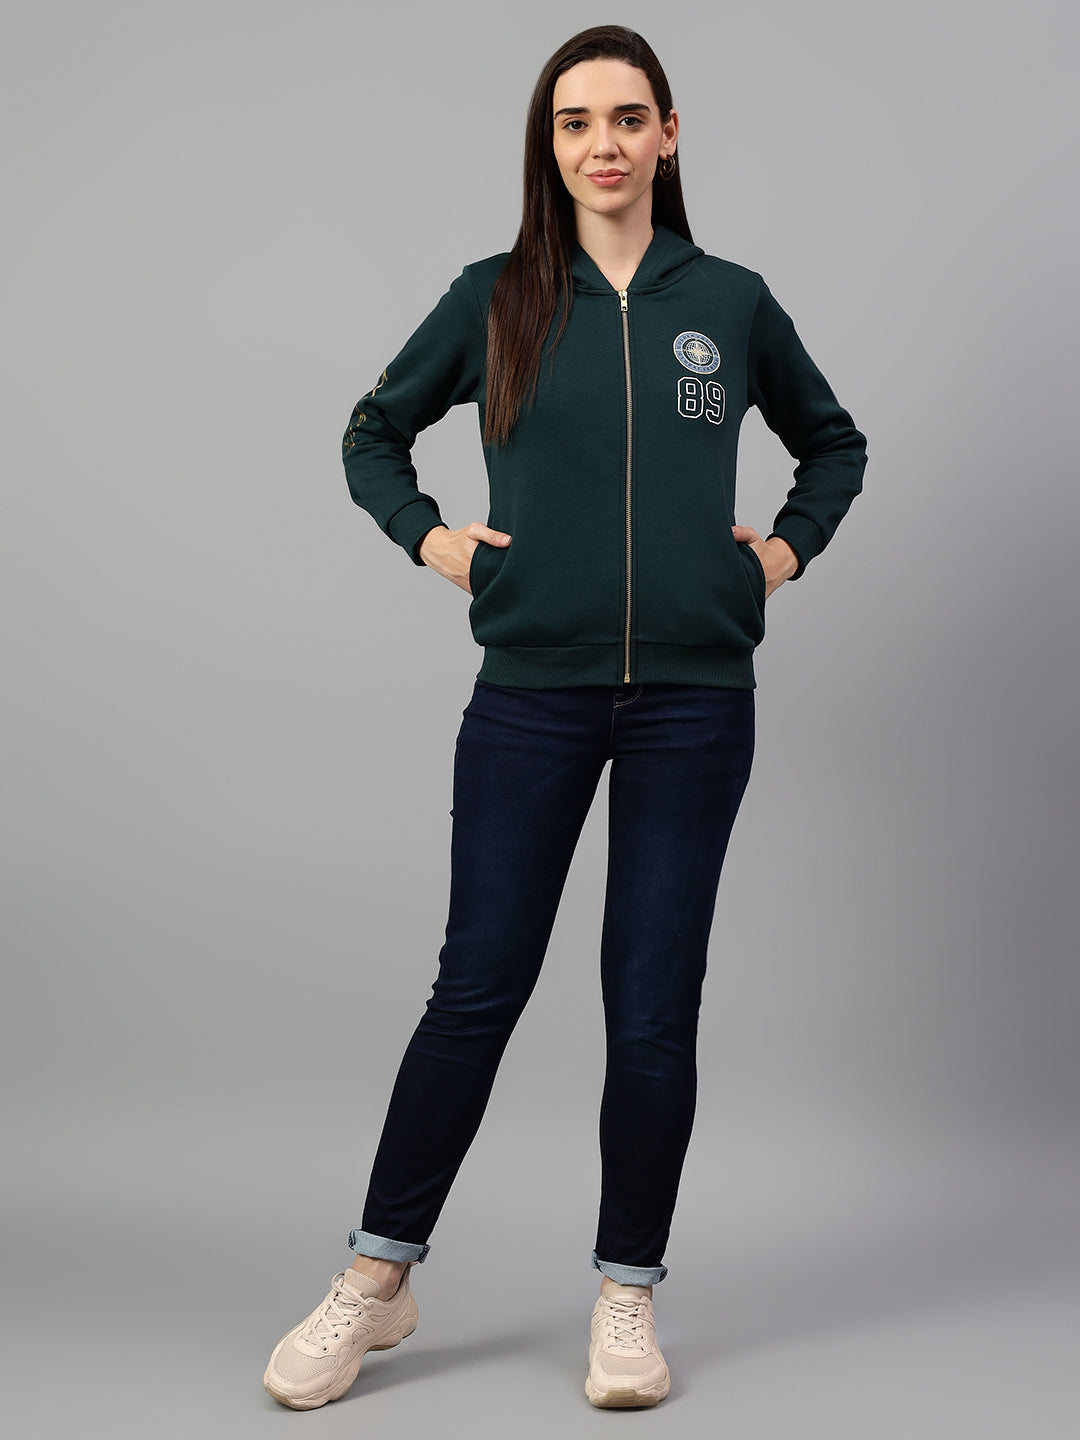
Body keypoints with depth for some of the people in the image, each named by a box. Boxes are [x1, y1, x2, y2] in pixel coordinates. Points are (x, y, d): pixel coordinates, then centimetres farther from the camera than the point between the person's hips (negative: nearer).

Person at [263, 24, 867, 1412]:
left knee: (653, 1004, 4)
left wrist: (788, 547, 7)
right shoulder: (495, 299, 5)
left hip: (692, 697, 1)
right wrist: (428, 537, 2)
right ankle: (377, 1279, 15)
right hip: (532, 693, 0)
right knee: (477, 988, 1)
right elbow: (373, 434, 17)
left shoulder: (731, 300, 7)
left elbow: (834, 444, 22)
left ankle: (627, 1294, 19)